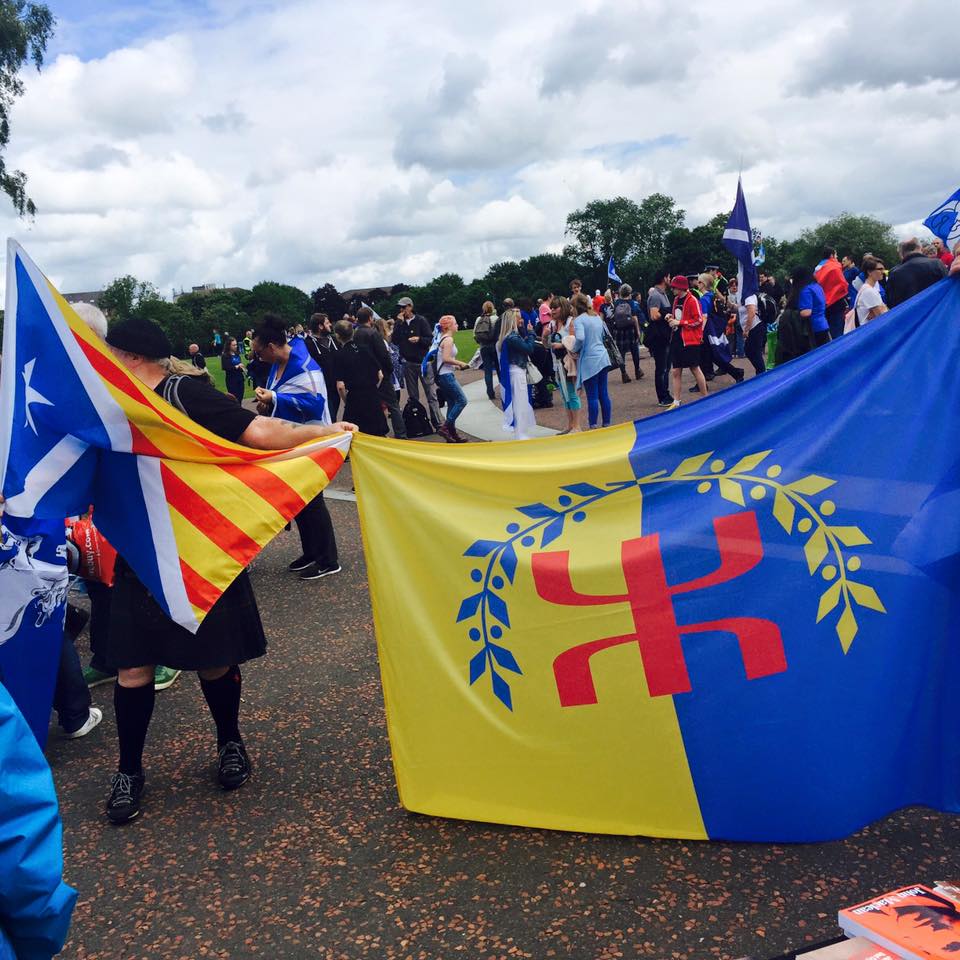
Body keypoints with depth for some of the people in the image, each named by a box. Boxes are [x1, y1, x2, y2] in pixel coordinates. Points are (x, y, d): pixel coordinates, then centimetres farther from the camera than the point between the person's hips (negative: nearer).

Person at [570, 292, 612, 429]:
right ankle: (606, 424, 15)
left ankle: (593, 426, -1)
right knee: (603, 393, 11)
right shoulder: (597, 317, 13)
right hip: (603, 358, 7)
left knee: (592, 396, -3)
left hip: (589, 361, -7)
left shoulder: (579, 320, -10)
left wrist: (575, 349, -8)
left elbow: (580, 338, -25)